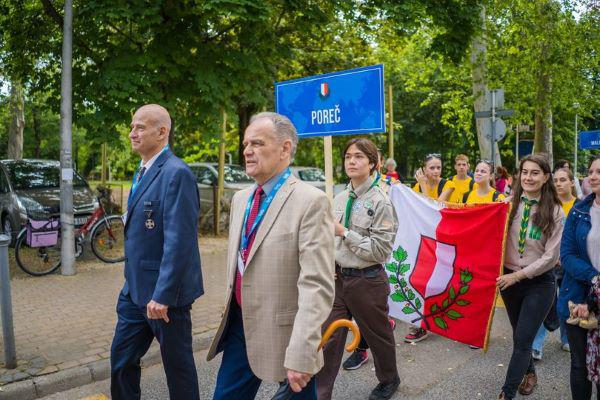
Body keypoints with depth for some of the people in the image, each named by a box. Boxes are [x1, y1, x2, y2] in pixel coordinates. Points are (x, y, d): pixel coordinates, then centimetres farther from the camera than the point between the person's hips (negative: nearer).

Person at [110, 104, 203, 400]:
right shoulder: (143, 172, 12)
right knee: (121, 359, 18)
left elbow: (179, 241, -24)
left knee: (177, 364, 9)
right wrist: (133, 282, 18)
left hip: (163, 291, -9)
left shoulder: (176, 173, -18)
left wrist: (162, 295, -24)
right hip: (135, 289, 9)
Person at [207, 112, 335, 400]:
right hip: (240, 325, 7)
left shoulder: (311, 201, -16)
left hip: (283, 331, -6)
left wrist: (301, 354, -25)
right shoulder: (240, 199, 8)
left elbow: (317, 286, -22)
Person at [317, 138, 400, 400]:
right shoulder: (340, 199, 4)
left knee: (377, 336, 18)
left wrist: (344, 232, -20)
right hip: (338, 278, 5)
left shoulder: (380, 202, -14)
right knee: (328, 339, 4)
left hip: (367, 281, -4)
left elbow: (380, 250, -18)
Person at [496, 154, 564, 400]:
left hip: (539, 282, -3)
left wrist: (518, 275, -16)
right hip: (509, 278, 3)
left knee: (522, 340, -2)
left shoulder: (554, 212, -9)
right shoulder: (509, 204, -3)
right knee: (519, 335, 19)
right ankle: (529, 372, 44)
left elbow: (551, 256, -11)